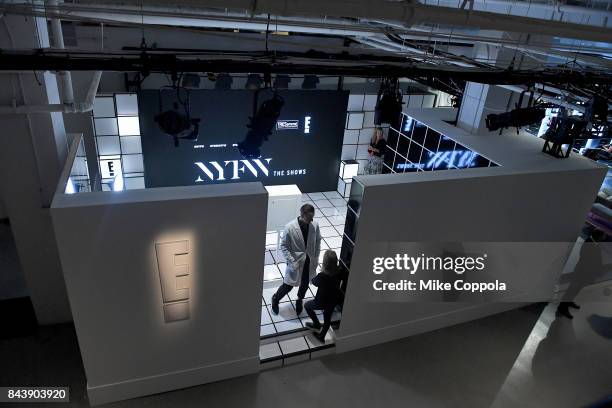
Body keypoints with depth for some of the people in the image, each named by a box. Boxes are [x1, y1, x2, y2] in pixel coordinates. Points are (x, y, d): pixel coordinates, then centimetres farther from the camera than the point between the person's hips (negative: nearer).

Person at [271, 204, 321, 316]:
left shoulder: (315, 225, -12)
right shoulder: (290, 227, -23)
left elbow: (318, 242, 2)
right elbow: (283, 246, -14)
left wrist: (316, 259, 1)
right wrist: (291, 261, -19)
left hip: (309, 262, 4)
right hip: (296, 262, -4)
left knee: (305, 284, 21)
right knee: (288, 285, 8)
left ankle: (299, 301, 49)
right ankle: (275, 299, 38)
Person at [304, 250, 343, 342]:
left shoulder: (322, 276, -36)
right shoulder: (338, 272, -22)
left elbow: (314, 282, -13)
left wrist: (322, 271, -8)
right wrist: (324, 271, -6)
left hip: (322, 302, -5)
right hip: (334, 300, 5)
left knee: (307, 305, 26)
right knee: (327, 318, 29)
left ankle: (317, 325, 39)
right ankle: (322, 336, 51)